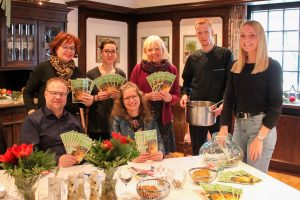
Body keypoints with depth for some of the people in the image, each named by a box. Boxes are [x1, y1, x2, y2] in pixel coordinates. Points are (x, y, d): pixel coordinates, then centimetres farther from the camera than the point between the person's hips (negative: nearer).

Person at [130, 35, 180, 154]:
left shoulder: (171, 69, 5)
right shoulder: (139, 68, 1)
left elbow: (176, 96, 8)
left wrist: (169, 98, -15)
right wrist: (147, 96, -14)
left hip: (164, 119, 1)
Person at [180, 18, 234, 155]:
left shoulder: (225, 55, 0)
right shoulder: (192, 58, 10)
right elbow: (186, 83, 17)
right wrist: (185, 95, -4)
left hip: (218, 111, -3)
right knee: (197, 152, 12)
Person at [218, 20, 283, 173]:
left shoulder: (272, 67, -5)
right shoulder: (236, 67, 9)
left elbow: (275, 104, -9)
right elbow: (229, 99, 6)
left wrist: (260, 138, -16)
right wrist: (224, 129, -7)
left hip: (262, 126, -5)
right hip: (239, 124, 5)